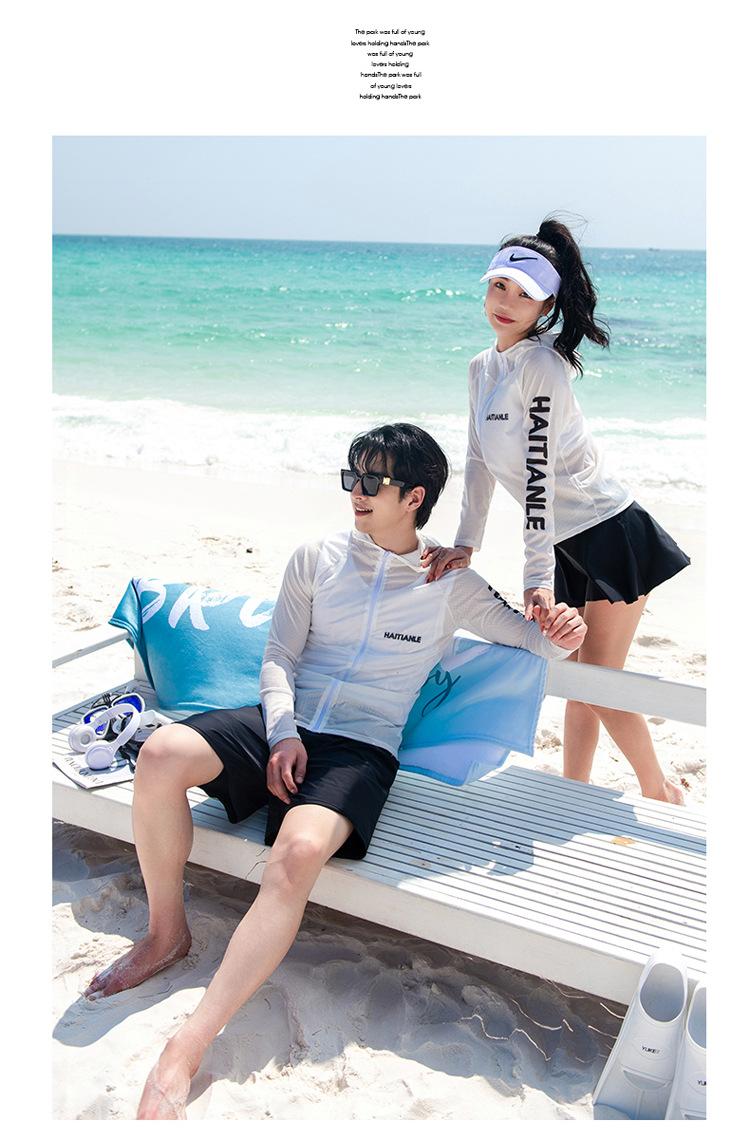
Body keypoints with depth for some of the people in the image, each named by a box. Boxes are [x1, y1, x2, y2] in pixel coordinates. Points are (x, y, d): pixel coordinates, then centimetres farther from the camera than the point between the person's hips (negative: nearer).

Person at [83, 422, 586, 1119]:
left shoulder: (451, 587, 6)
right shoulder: (318, 559, 10)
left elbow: (531, 637, 13)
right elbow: (278, 657, 9)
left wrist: (561, 636, -12)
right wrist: (283, 730, -8)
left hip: (362, 748, -3)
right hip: (283, 723, 3)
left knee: (300, 852, -34)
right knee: (161, 754, -25)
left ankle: (182, 1056, -30)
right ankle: (166, 934, -3)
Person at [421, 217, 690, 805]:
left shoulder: (541, 363, -17)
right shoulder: (483, 368, 9)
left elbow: (539, 473, -23)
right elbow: (479, 460, 9)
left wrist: (537, 575, -25)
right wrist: (465, 543, 1)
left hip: (611, 536, -8)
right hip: (566, 544, 8)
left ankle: (661, 794, 20)